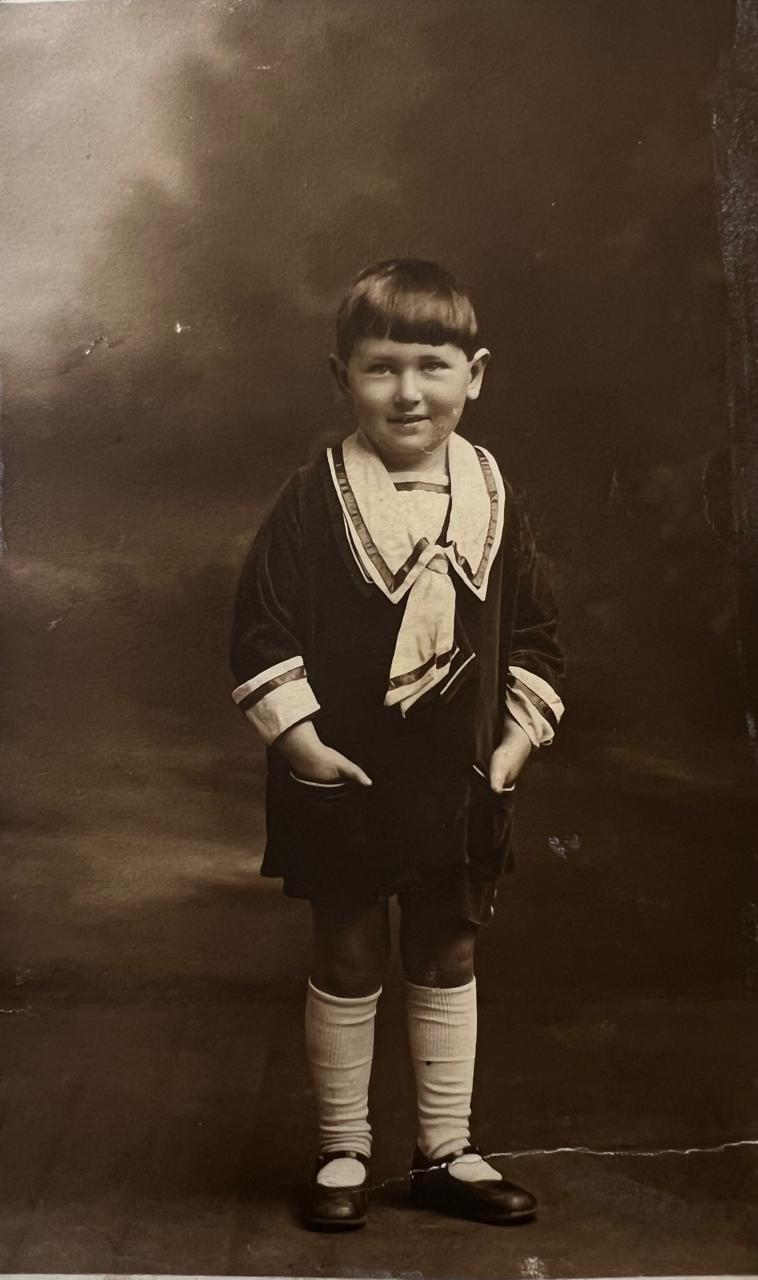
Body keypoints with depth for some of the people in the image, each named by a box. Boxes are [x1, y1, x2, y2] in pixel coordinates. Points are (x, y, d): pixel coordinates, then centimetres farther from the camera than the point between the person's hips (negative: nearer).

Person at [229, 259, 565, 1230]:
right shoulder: (313, 502, -11)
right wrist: (298, 736, -13)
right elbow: (260, 631, -9)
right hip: (341, 783, -3)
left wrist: (519, 736, 1)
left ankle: (445, 1152, 28)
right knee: (347, 962, 10)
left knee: (447, 960, 14)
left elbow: (533, 632, 8)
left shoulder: (495, 502, 0)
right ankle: (342, 1150, 27)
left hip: (459, 785, 3)